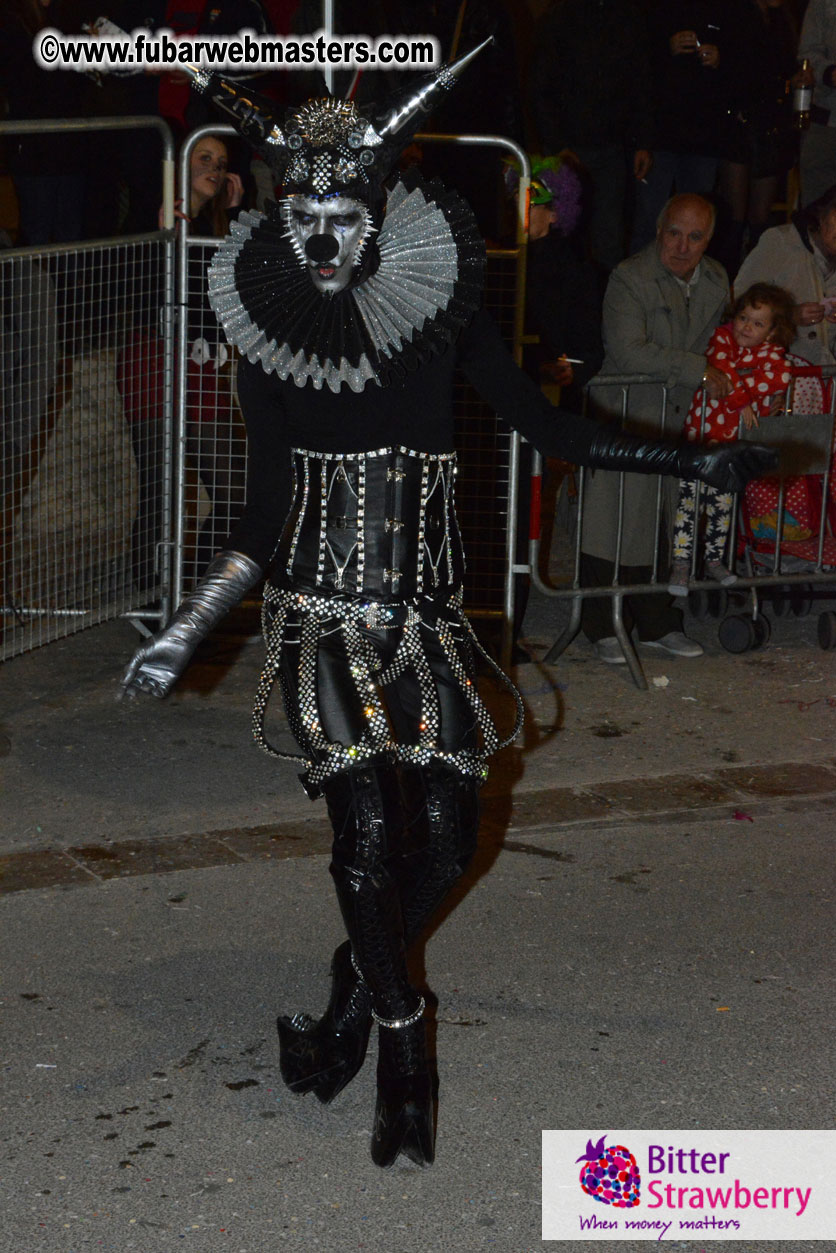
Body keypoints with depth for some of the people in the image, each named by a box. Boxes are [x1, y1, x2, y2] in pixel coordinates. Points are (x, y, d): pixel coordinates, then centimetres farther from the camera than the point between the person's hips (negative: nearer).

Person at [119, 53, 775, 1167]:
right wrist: (185, 634, -3)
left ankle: (358, 992, 23)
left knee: (442, 836, -6)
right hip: (320, 614, -1)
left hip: (425, 614, 1)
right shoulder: (266, 340, 2)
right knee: (367, 828, -12)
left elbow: (546, 425, 7)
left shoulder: (438, 310, 1)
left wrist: (694, 460, 3)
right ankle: (403, 1050, 7)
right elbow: (265, 519, 5)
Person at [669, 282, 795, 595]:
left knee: (721, 502, 12)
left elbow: (781, 376, -22)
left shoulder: (771, 352, -1)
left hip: (734, 441, 2)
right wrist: (744, 401, -20)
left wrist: (737, 384, -26)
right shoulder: (722, 337, -3)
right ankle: (681, 562, 4)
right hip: (701, 431, -2)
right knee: (688, 496, -5)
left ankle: (714, 559, 28)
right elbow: (721, 367, -21)